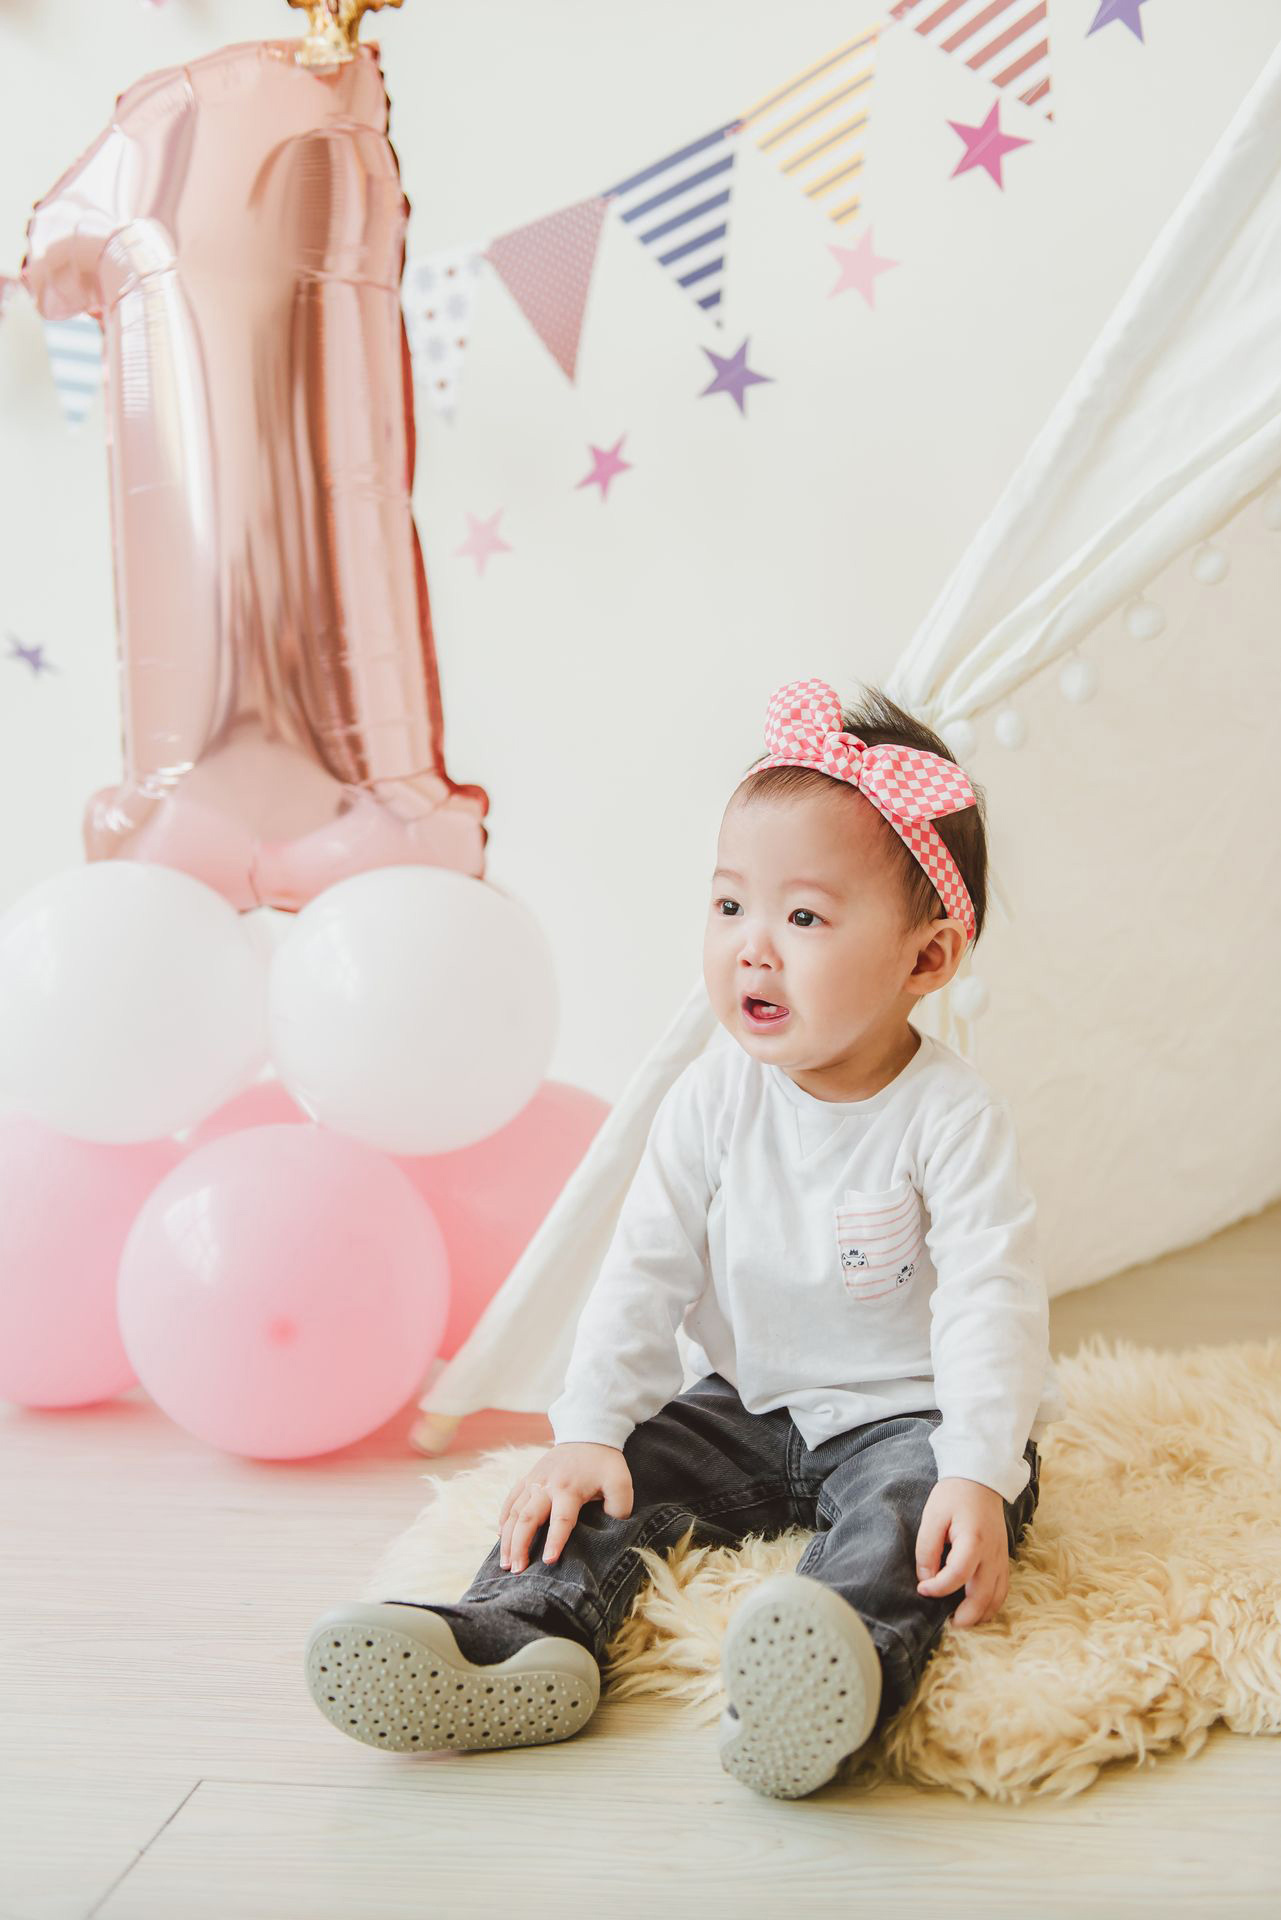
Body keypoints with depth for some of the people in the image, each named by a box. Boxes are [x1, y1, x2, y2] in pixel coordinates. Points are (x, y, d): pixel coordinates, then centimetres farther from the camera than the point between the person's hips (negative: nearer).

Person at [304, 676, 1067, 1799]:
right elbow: (647, 1271, -4)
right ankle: (525, 1633, -31)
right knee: (614, 1478, -13)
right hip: (753, 1409, 6)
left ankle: (849, 1662, -61)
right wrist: (588, 1431, -14)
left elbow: (989, 1304, -24)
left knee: (905, 1508, -35)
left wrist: (979, 1475, -37)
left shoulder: (951, 1117, -18)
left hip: (910, 1419, -5)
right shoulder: (715, 1098, -5)